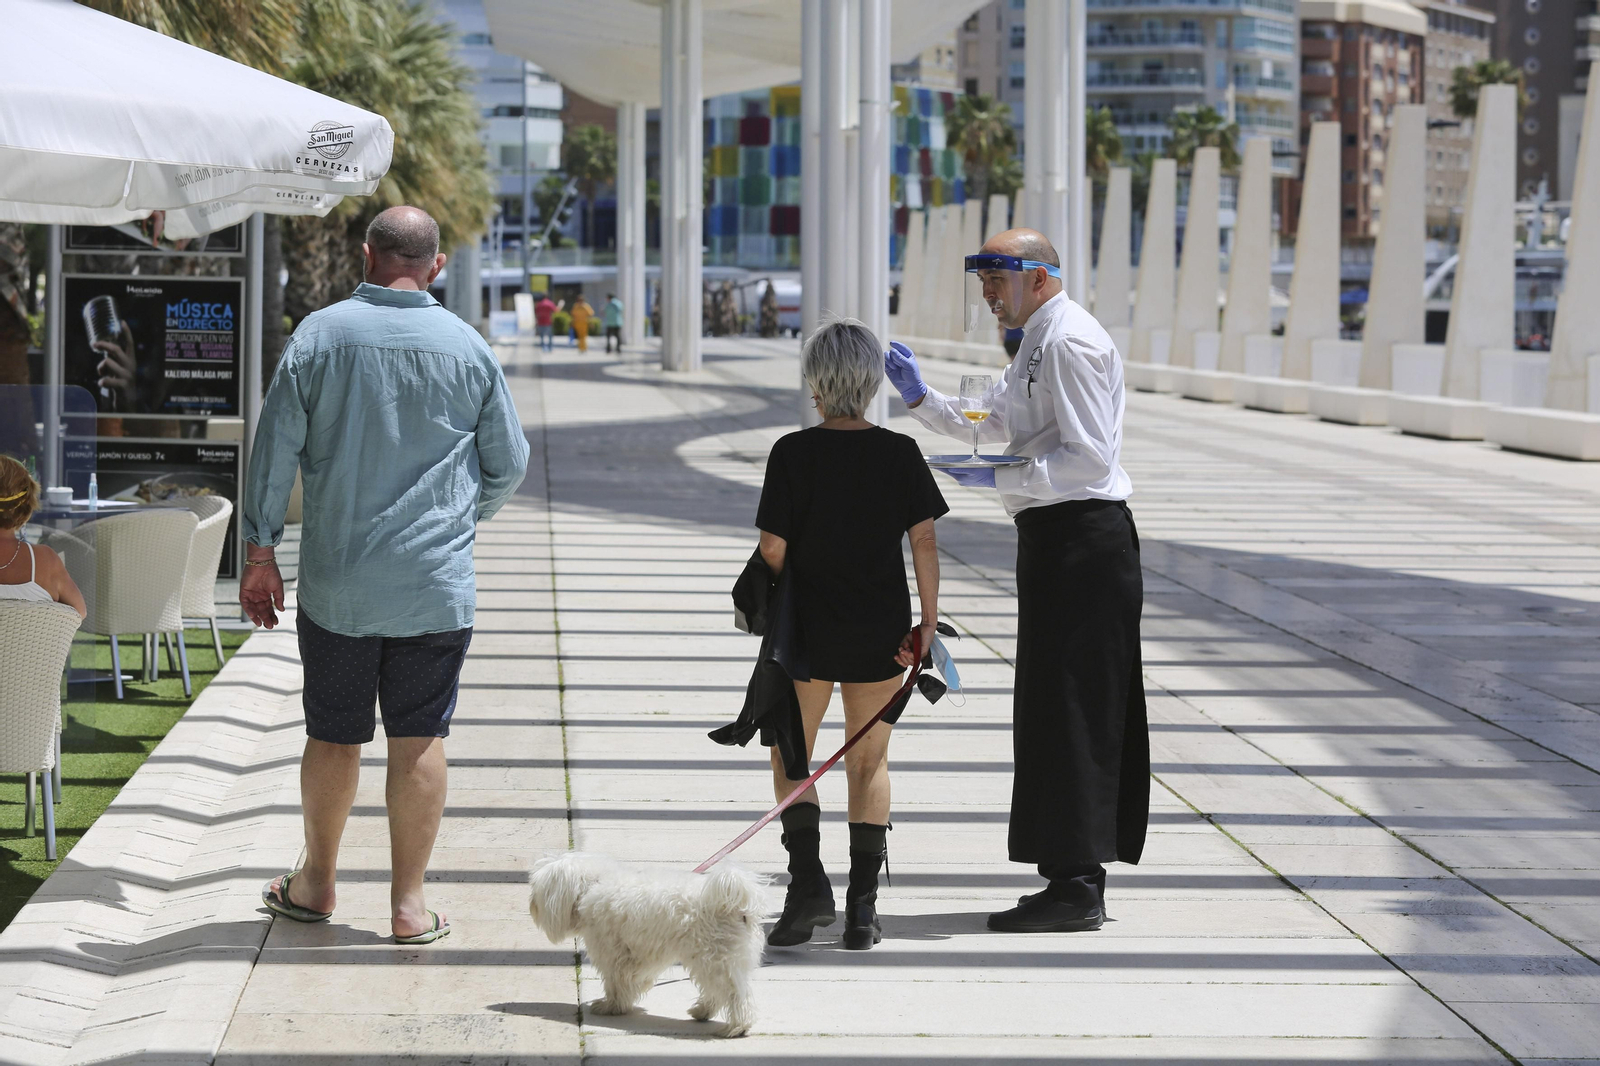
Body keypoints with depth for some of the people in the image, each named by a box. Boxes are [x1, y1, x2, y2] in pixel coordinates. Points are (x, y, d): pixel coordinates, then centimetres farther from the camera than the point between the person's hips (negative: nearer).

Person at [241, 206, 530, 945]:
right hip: (436, 585, 0)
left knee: (333, 736, 12)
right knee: (419, 739, 4)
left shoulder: (319, 336, -3)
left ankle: (316, 883, 26)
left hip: (336, 584, 0)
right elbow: (509, 463, 7)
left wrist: (260, 553, 6)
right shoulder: (466, 348, -1)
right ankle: (409, 900, 7)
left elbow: (274, 452, -2)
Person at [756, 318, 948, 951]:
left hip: (808, 626, -2)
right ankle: (862, 908, 11)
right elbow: (924, 539, -5)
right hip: (882, 630, 2)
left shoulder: (793, 453, -9)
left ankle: (807, 879, -3)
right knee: (869, 760, 12)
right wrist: (927, 620, 1)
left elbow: (773, 549, -9)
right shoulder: (900, 453, -2)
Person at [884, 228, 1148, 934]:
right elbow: (993, 422, 24)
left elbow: (1087, 457, -21)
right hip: (1058, 539, 11)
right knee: (1058, 711, 12)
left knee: (1069, 711, -8)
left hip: (1080, 540, -11)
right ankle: (1076, 878, 18)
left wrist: (998, 479, -17)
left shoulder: (1070, 343, -15)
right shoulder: (1039, 342, 19)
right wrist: (921, 400, 12)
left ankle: (1076, 889, -5)